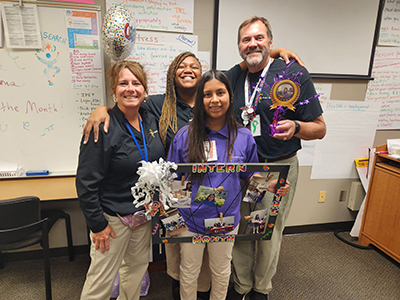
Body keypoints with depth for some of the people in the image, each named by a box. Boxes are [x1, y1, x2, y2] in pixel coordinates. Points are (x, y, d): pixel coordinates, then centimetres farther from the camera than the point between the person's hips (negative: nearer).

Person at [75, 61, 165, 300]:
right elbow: (86, 182, -18)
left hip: (145, 214, 7)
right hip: (113, 217, -6)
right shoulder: (103, 129, -20)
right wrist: (97, 224, -15)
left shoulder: (150, 120, 0)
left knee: (137, 267, 23)